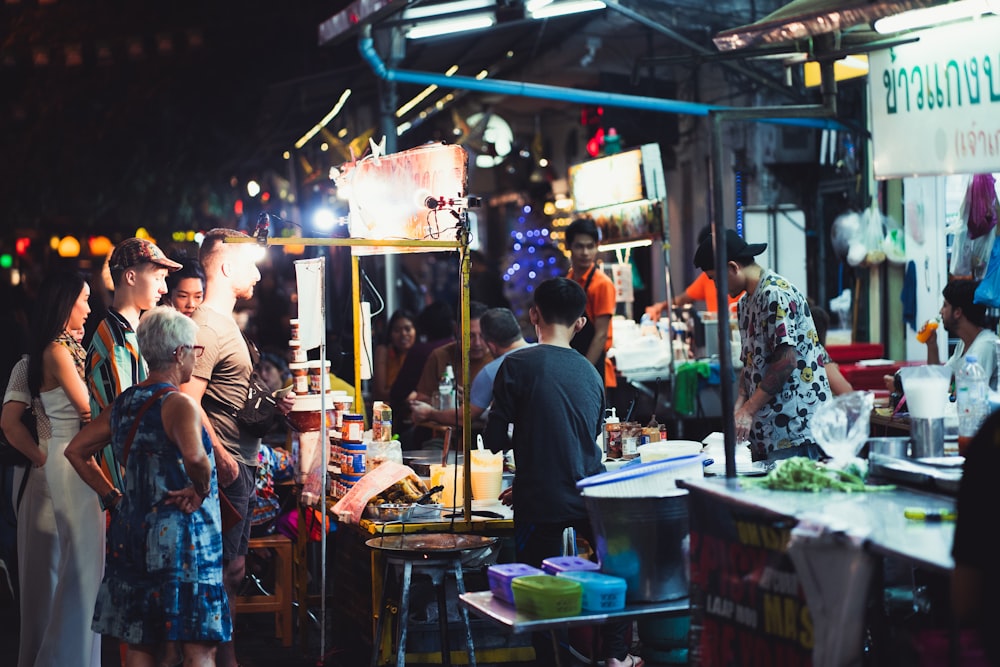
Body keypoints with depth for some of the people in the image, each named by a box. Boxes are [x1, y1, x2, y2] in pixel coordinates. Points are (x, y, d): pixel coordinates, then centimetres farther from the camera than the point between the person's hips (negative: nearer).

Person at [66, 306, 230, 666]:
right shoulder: (179, 405, -14)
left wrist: (112, 496, 16)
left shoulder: (123, 404, 10)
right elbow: (194, 456, -33)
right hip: (183, 536, -8)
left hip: (132, 535, 8)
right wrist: (201, 490, -15)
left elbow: (76, 450, 19)